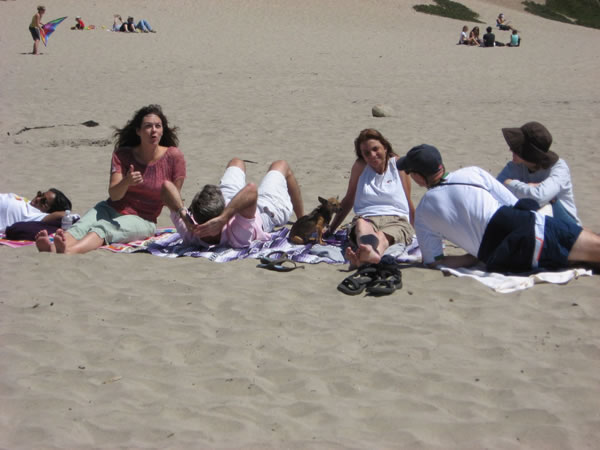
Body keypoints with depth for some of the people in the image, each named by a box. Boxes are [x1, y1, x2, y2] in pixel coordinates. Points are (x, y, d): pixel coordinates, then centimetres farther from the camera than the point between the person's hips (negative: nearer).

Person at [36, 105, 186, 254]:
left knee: (102, 227, -35)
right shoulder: (122, 154, 0)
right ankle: (52, 249, -59)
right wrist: (127, 181, -30)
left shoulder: (174, 156, -6)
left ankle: (69, 251, -65)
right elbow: (114, 195, -10)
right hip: (111, 209, 4)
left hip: (142, 220, -4)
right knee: (80, 227, -28)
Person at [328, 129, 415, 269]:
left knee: (382, 236, -39)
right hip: (367, 219, 0)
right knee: (361, 224, -40)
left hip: (396, 220, 0)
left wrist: (415, 230, 24)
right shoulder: (360, 166, 16)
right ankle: (371, 253, -76)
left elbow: (408, 203, 20)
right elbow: (348, 200, 23)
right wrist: (330, 229, 23)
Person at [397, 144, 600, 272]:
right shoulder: (473, 173, 12)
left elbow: (433, 262, 9)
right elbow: (516, 206, 12)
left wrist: (476, 257, 14)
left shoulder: (422, 214, 11)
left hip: (505, 260, 0)